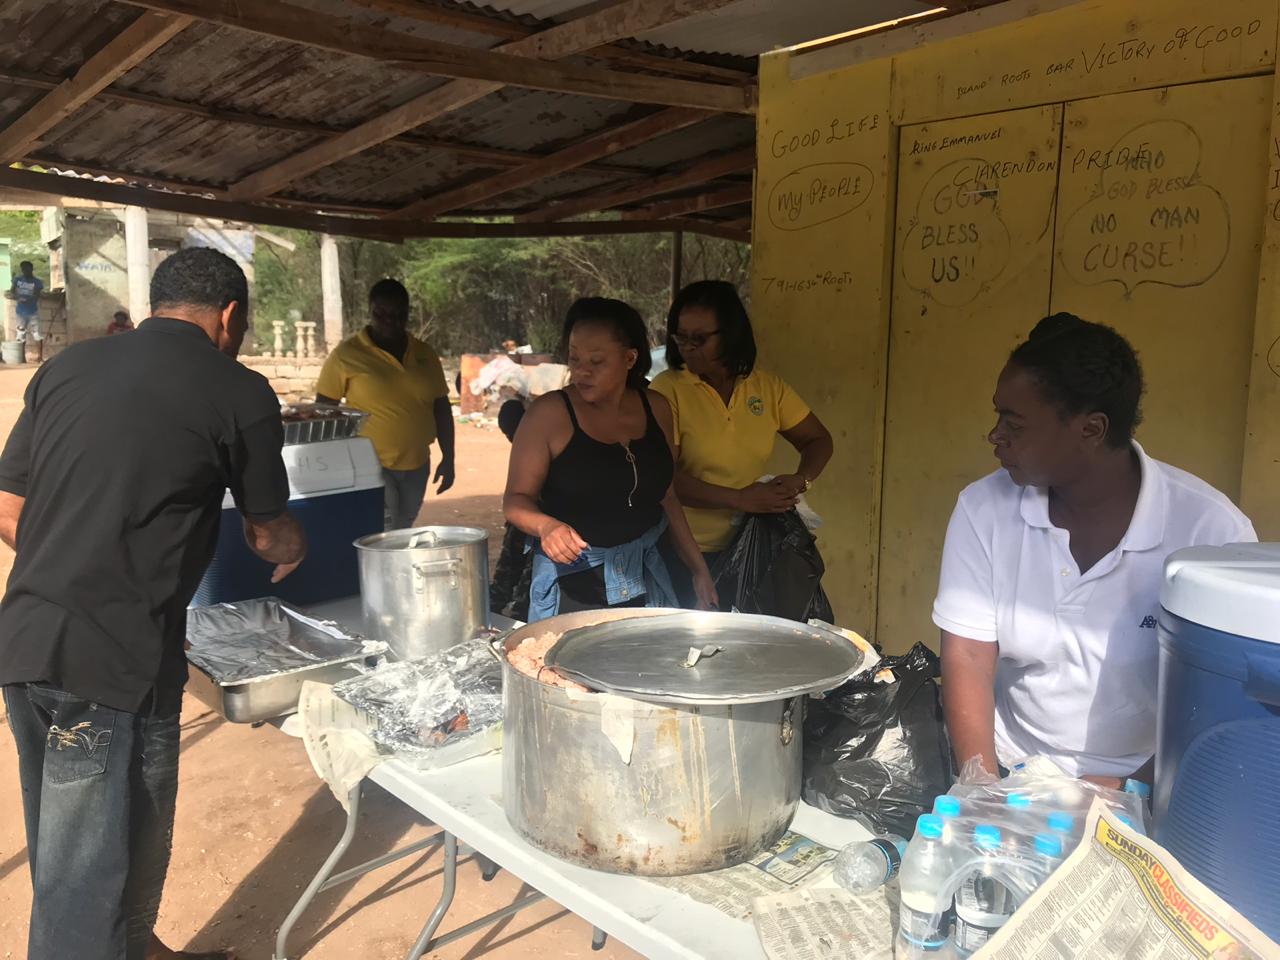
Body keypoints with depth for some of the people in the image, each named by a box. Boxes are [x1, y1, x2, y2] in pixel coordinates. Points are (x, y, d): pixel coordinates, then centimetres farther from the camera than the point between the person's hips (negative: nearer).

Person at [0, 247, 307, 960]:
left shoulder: (69, 366, 11)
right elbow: (270, 533, 7)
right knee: (85, 872, 5)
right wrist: (291, 551, 29)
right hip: (114, 656, -7)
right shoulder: (238, 391, -5)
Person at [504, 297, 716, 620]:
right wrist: (546, 525, -28)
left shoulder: (656, 409, 2)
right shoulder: (549, 413, -11)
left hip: (645, 578, 4)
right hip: (571, 584, -3)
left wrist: (698, 568, 11)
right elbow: (516, 499, -7)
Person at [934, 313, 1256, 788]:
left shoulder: (1211, 529, -12)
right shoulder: (984, 508, -6)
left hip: (1142, 789, -1)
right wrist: (985, 791, -17)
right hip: (1010, 774, 2)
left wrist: (1134, 789, -15)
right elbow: (967, 661, -7)